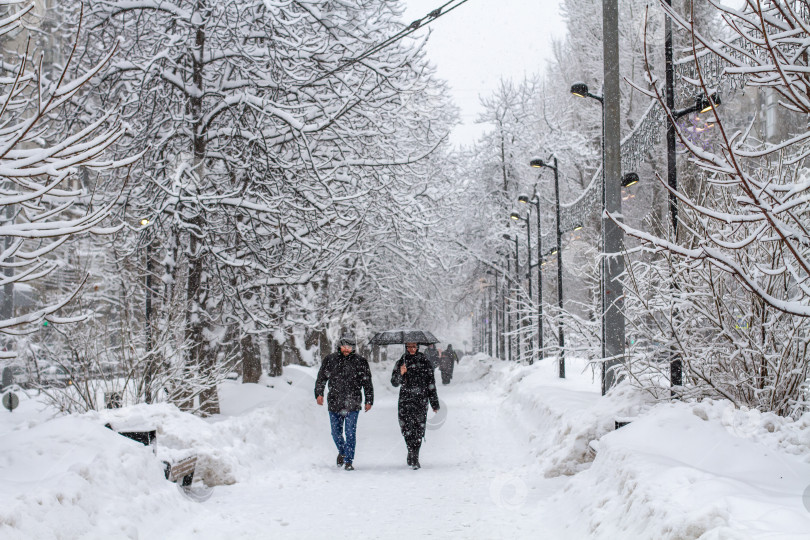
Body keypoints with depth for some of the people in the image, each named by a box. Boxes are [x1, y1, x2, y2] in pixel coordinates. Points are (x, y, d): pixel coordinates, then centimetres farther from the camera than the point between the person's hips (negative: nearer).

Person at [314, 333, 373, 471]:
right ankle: (342, 452, 38)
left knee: (350, 432, -6)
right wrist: (319, 393, 2)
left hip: (352, 404, -2)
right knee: (336, 432, 10)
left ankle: (348, 461, 1)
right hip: (334, 403, 2)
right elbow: (321, 378, 14)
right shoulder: (330, 360, 7)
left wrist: (369, 401, 4)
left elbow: (367, 383, 6)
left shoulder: (360, 362, 2)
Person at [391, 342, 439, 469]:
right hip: (405, 400, 1)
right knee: (407, 429, -7)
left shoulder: (424, 362, 7)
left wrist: (435, 404, 9)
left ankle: (413, 457, 0)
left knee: (418, 430, -7)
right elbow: (394, 383, 4)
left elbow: (431, 384, 10)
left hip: (421, 401, -1)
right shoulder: (401, 362, 10)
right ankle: (413, 457, 3)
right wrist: (400, 374, -17)